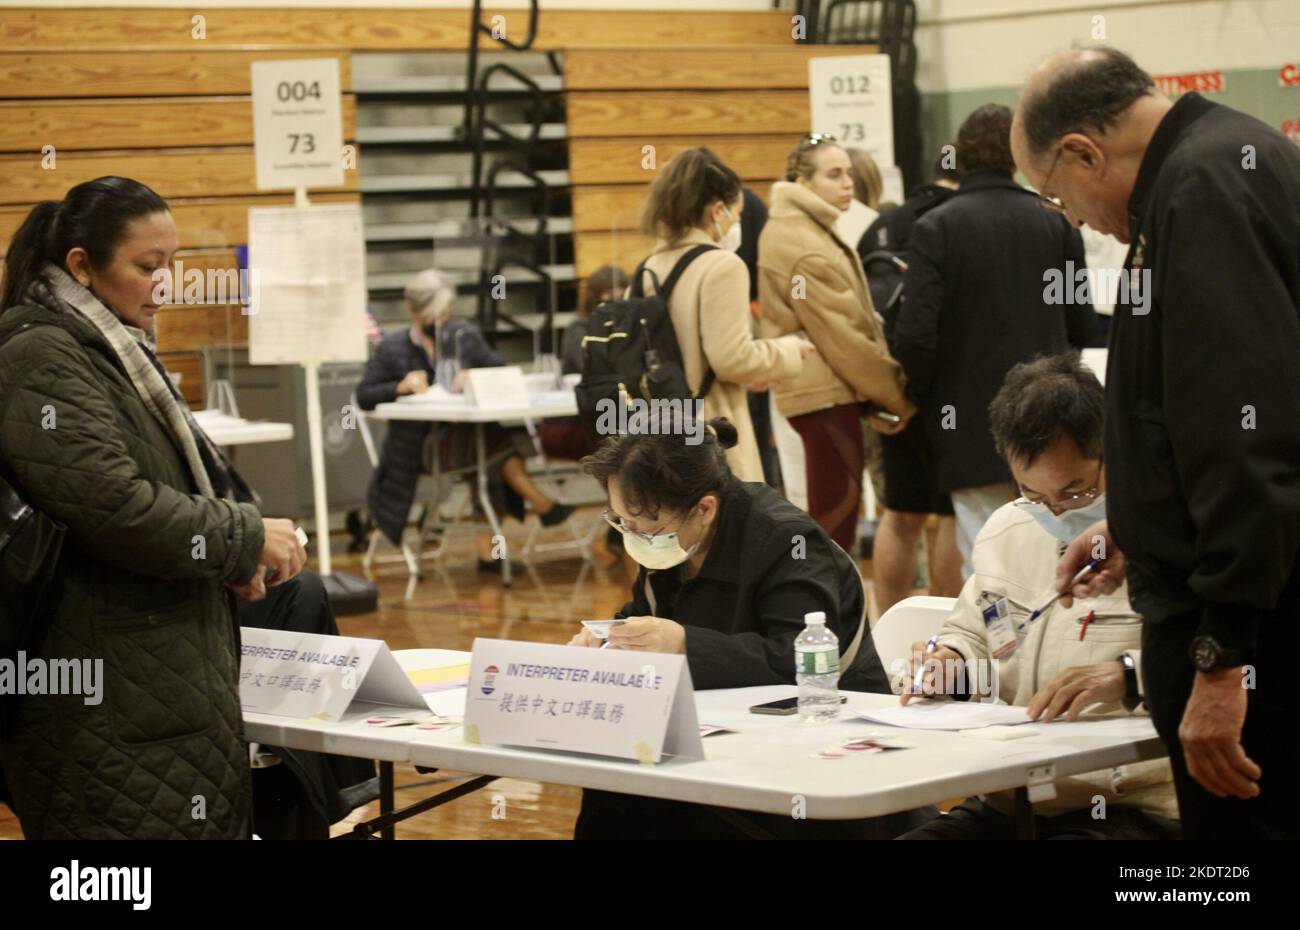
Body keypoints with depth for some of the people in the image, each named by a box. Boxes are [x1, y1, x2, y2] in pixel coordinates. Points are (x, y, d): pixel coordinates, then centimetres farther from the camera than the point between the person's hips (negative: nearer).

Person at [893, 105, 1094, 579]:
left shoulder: (937, 227, -9)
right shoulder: (1057, 225, 1)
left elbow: (915, 334, -15)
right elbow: (1081, 326, 7)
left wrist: (921, 395, 4)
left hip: (972, 426, -3)